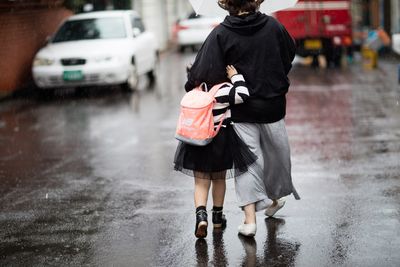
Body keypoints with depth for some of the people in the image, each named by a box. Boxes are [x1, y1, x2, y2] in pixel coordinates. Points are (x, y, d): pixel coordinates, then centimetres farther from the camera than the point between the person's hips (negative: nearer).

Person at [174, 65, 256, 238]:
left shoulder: (195, 89, -4)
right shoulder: (223, 90, -19)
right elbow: (242, 95, -26)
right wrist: (236, 77, -16)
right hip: (220, 140, -2)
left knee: (201, 182, 6)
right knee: (219, 179, 17)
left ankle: (201, 215, -16)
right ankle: (217, 216, 30)